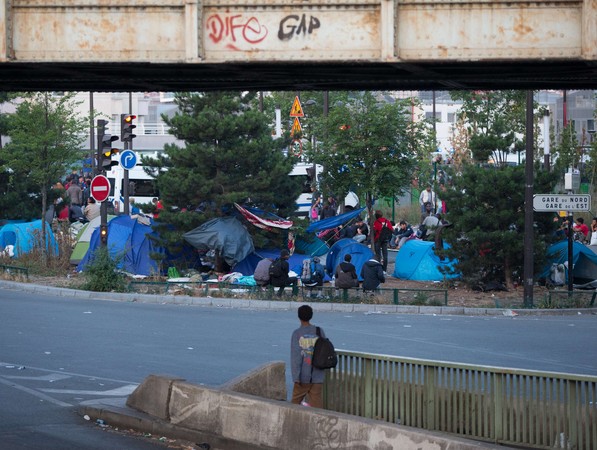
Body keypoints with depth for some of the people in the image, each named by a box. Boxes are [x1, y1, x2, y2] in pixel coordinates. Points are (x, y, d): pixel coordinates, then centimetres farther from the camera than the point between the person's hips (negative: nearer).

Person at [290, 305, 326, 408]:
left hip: (303, 376, -2)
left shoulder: (297, 333, -8)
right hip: (318, 376, 2)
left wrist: (296, 377, -10)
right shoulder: (319, 331, 1)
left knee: (296, 400, 15)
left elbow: (295, 356, -11)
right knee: (317, 402, 2)